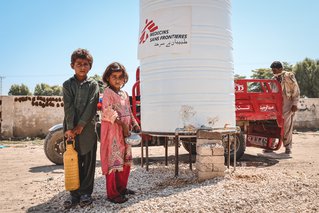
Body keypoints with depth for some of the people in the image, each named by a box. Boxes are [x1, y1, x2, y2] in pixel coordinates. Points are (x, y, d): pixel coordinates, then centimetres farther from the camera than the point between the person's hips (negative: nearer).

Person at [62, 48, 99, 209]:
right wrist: (70, 128, -14)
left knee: (88, 161, 3)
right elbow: (68, 107, -5)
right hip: (71, 128, 1)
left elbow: (91, 106, -5)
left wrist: (81, 125, -13)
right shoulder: (68, 84, 7)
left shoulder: (93, 84, 5)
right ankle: (74, 193, 15)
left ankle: (85, 192, 15)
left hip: (88, 128, -1)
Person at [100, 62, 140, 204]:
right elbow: (108, 111, -19)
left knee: (126, 160, 14)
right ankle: (112, 193, 5)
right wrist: (122, 124, -24)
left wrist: (134, 124, 4)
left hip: (125, 131, 8)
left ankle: (122, 187, 28)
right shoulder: (108, 92, -8)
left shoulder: (125, 94, 16)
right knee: (113, 160, -4)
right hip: (112, 130, -8)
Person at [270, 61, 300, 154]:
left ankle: (288, 147, 7)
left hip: (287, 104, -5)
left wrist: (294, 104, -10)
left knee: (287, 126, -3)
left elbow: (296, 91, -4)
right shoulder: (274, 78, 14)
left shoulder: (289, 76, -3)